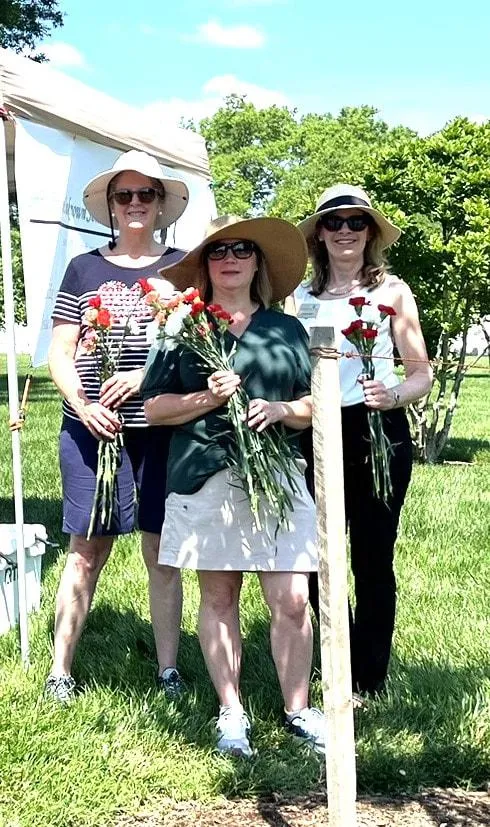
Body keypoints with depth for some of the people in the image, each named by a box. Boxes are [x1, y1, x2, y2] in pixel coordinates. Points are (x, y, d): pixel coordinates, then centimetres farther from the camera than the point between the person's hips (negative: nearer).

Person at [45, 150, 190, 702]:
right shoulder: (84, 268, 10)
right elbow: (59, 353, 7)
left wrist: (147, 374, -14)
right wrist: (83, 406, -11)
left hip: (165, 427, 0)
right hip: (92, 427, 0)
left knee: (162, 551, 4)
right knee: (87, 551, 0)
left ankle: (168, 671, 12)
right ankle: (59, 671, 7)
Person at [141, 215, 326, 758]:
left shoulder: (287, 330, 13)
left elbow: (314, 405, 14)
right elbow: (154, 408, 4)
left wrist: (280, 410, -7)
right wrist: (208, 398, -11)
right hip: (206, 479, -1)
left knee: (291, 602, -4)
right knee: (218, 598, 6)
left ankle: (297, 710, 12)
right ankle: (231, 714, 17)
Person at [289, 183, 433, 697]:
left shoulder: (391, 291, 3)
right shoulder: (300, 297, 11)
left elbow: (422, 373, 1)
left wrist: (393, 395, -19)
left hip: (378, 434, -3)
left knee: (372, 559, 1)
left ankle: (369, 684, 16)